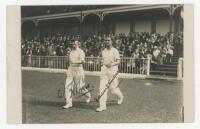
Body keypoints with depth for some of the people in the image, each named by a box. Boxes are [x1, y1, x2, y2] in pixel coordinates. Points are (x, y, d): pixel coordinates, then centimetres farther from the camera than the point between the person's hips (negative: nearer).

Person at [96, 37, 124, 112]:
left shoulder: (115, 51, -3)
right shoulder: (103, 51, 13)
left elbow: (118, 61, -9)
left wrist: (112, 64, -24)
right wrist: (102, 63, 7)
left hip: (112, 70, -4)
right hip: (104, 70, 4)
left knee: (113, 88, 2)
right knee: (102, 87, -6)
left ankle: (120, 96, 35)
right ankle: (102, 105, -4)